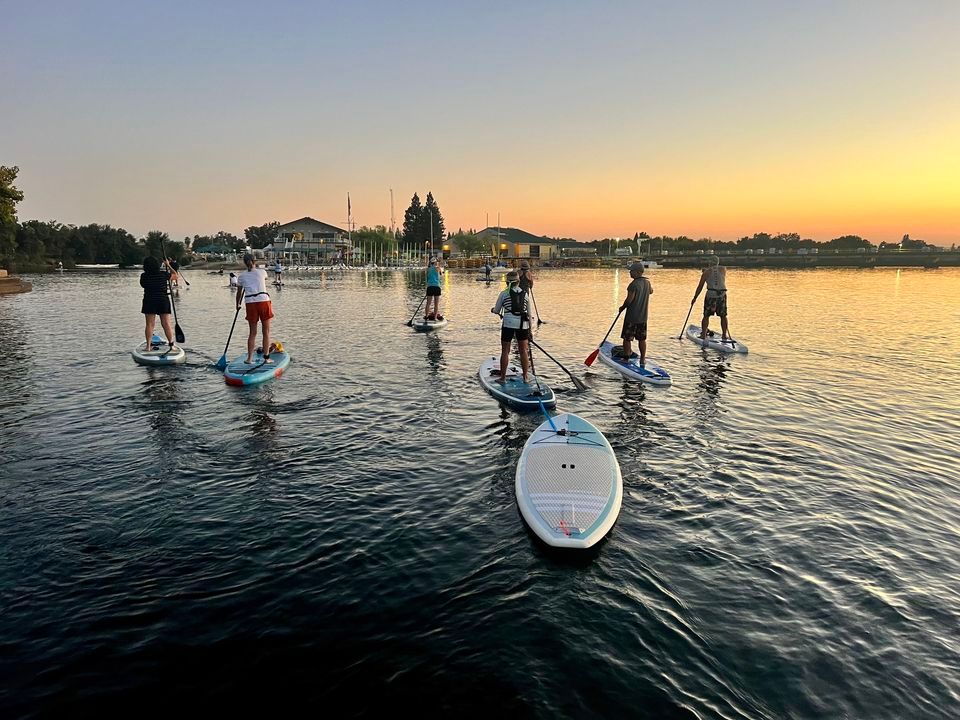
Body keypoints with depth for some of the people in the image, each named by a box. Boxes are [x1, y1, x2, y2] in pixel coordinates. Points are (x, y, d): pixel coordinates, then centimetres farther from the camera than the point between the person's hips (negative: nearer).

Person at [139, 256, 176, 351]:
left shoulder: (144, 276, -7)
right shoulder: (163, 274, -7)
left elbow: (143, 285, 9)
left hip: (149, 302, 0)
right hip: (163, 301, 0)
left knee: (149, 324, 7)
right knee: (166, 324, 5)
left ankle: (148, 346, 7)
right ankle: (171, 345, 5)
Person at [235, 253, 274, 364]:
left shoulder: (241, 276, 7)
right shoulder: (262, 272, 4)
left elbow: (239, 292, 18)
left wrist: (238, 304, 34)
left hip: (250, 304, 2)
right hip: (264, 301, -1)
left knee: (252, 332, 11)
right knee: (266, 332, 7)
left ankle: (249, 359, 8)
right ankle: (266, 357, 8)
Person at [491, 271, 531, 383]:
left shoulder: (504, 294, 3)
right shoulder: (525, 294, 10)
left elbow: (497, 311, 10)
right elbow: (529, 313, 13)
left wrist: (492, 309, 33)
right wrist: (529, 329, 21)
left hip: (508, 323, -2)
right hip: (523, 324, 2)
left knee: (505, 351, 7)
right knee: (523, 351, 12)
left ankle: (503, 377, 12)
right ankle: (526, 377, 17)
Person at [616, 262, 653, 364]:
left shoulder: (634, 284, -19)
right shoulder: (647, 282, 6)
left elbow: (629, 300, -21)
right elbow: (651, 291, 28)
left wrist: (622, 307, -4)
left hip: (632, 317, -7)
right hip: (643, 317, 7)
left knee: (627, 338, 3)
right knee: (642, 339, 13)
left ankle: (626, 358, 8)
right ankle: (642, 360, 18)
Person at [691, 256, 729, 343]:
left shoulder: (706, 272, 3)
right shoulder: (723, 269, 9)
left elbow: (700, 286, 4)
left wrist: (695, 298, 11)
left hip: (711, 294, -2)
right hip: (722, 294, 2)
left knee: (706, 316, 8)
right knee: (723, 316, 12)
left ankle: (703, 334, 4)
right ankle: (725, 335, 14)